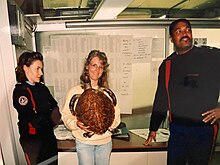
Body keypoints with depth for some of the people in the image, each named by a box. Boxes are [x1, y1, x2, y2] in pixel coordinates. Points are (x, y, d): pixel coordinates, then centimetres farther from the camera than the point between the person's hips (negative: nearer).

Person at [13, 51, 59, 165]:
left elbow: (55, 106, 4)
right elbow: (33, 120, -22)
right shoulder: (20, 91, -16)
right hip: (32, 141, -6)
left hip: (49, 136, 7)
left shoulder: (42, 87, 5)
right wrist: (52, 117, -11)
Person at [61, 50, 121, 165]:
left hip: (105, 142, 3)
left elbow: (116, 118, 0)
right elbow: (66, 116, -6)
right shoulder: (75, 91, -7)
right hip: (84, 142, -2)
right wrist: (77, 124, -24)